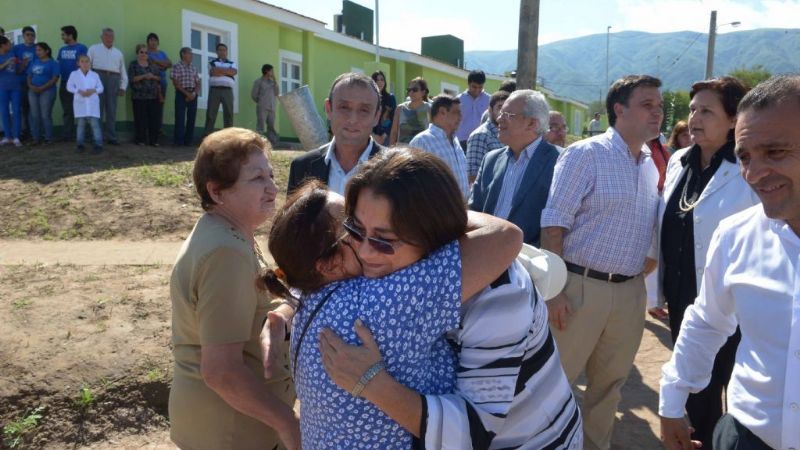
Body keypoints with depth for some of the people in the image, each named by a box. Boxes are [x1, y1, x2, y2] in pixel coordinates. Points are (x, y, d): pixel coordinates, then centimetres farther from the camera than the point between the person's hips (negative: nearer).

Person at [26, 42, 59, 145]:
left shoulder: (53, 63, 0)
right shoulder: (34, 62, 16)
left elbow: (55, 79, -9)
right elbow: (29, 76, 17)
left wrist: (41, 88, -15)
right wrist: (30, 85, -4)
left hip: (47, 91, -5)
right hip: (33, 91, 5)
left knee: (45, 115, -7)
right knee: (34, 115, 5)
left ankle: (48, 138, 1)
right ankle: (36, 137, 10)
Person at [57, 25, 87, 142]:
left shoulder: (82, 48, -4)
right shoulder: (62, 50, 15)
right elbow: (59, 65, 19)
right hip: (64, 83, 6)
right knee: (67, 111, 9)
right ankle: (67, 134, 15)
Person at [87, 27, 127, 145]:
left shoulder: (118, 53, 21)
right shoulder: (94, 49, 11)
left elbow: (123, 71, 19)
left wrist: (123, 87, 10)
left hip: (113, 79, 3)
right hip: (98, 77, -3)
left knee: (111, 109, 3)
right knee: (97, 108, -2)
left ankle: (112, 137, 5)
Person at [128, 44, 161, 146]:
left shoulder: (153, 64, 14)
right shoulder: (133, 64, 4)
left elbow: (159, 77, 11)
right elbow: (131, 78, -7)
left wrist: (153, 76, -9)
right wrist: (144, 76, -18)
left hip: (153, 95, 3)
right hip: (139, 96, -3)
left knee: (154, 118, 0)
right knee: (140, 118, -3)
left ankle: (153, 140, 5)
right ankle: (140, 139, 3)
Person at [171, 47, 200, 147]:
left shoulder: (193, 68, 15)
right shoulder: (177, 67, 0)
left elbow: (197, 83, 12)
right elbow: (175, 83, -7)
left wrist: (194, 93, -6)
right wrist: (186, 93, -13)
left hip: (193, 94, 5)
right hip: (181, 94, -5)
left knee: (192, 117, 3)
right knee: (180, 117, -5)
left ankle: (189, 140, 9)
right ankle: (179, 140, -2)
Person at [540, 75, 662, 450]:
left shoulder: (652, 165, 10)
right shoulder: (585, 154, -10)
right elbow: (554, 225, -14)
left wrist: (646, 267, 7)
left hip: (630, 291, 6)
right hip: (581, 285, -6)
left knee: (610, 380, 18)